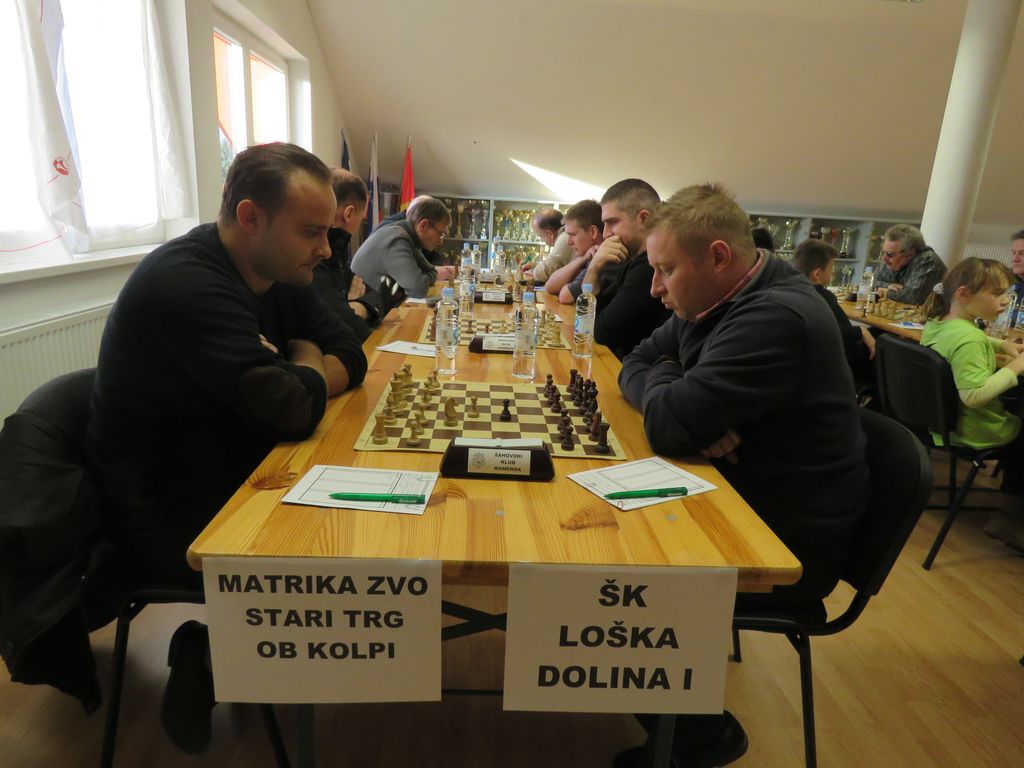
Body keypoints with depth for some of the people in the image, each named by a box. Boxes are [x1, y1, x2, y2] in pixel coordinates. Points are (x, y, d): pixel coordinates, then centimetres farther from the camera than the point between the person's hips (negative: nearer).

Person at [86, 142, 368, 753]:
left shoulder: (279, 273, 1)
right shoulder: (185, 284, -27)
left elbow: (351, 358, 4)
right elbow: (290, 409, -33)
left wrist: (295, 376, -17)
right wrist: (307, 367, -11)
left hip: (238, 482, 9)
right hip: (166, 521, -9)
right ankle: (211, 654, 8)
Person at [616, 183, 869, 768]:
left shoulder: (776, 318, -27)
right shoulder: (714, 300, 3)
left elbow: (668, 425, -33)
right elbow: (634, 366, 8)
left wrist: (664, 380, -9)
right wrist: (682, 398, -14)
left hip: (787, 545, -9)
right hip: (742, 501, 9)